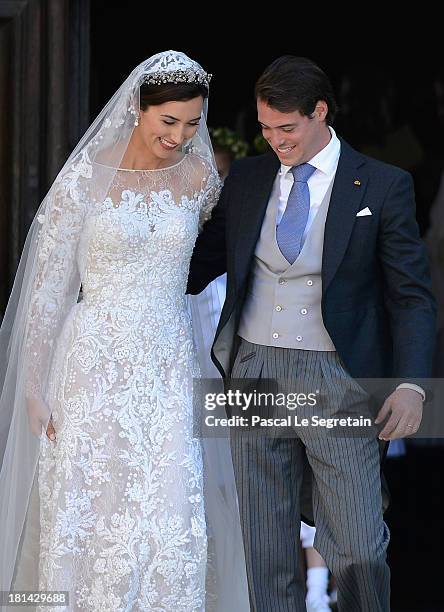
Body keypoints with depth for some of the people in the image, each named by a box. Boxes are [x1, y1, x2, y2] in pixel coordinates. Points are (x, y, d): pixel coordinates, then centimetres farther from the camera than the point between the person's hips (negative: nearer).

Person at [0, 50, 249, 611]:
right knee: (90, 514, 0)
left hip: (170, 367, 3)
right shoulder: (85, 178, -6)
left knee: (173, 518, -3)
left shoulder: (200, 178, 4)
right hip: (96, 367, -3)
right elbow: (49, 286, -3)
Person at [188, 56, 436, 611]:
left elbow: (412, 295, -3)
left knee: (358, 550, -6)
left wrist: (410, 384, -15)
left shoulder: (382, 186, -1)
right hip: (255, 374, 3)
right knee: (266, 547, 7)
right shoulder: (245, 180, 9)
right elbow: (200, 264, 17)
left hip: (336, 382, -3)